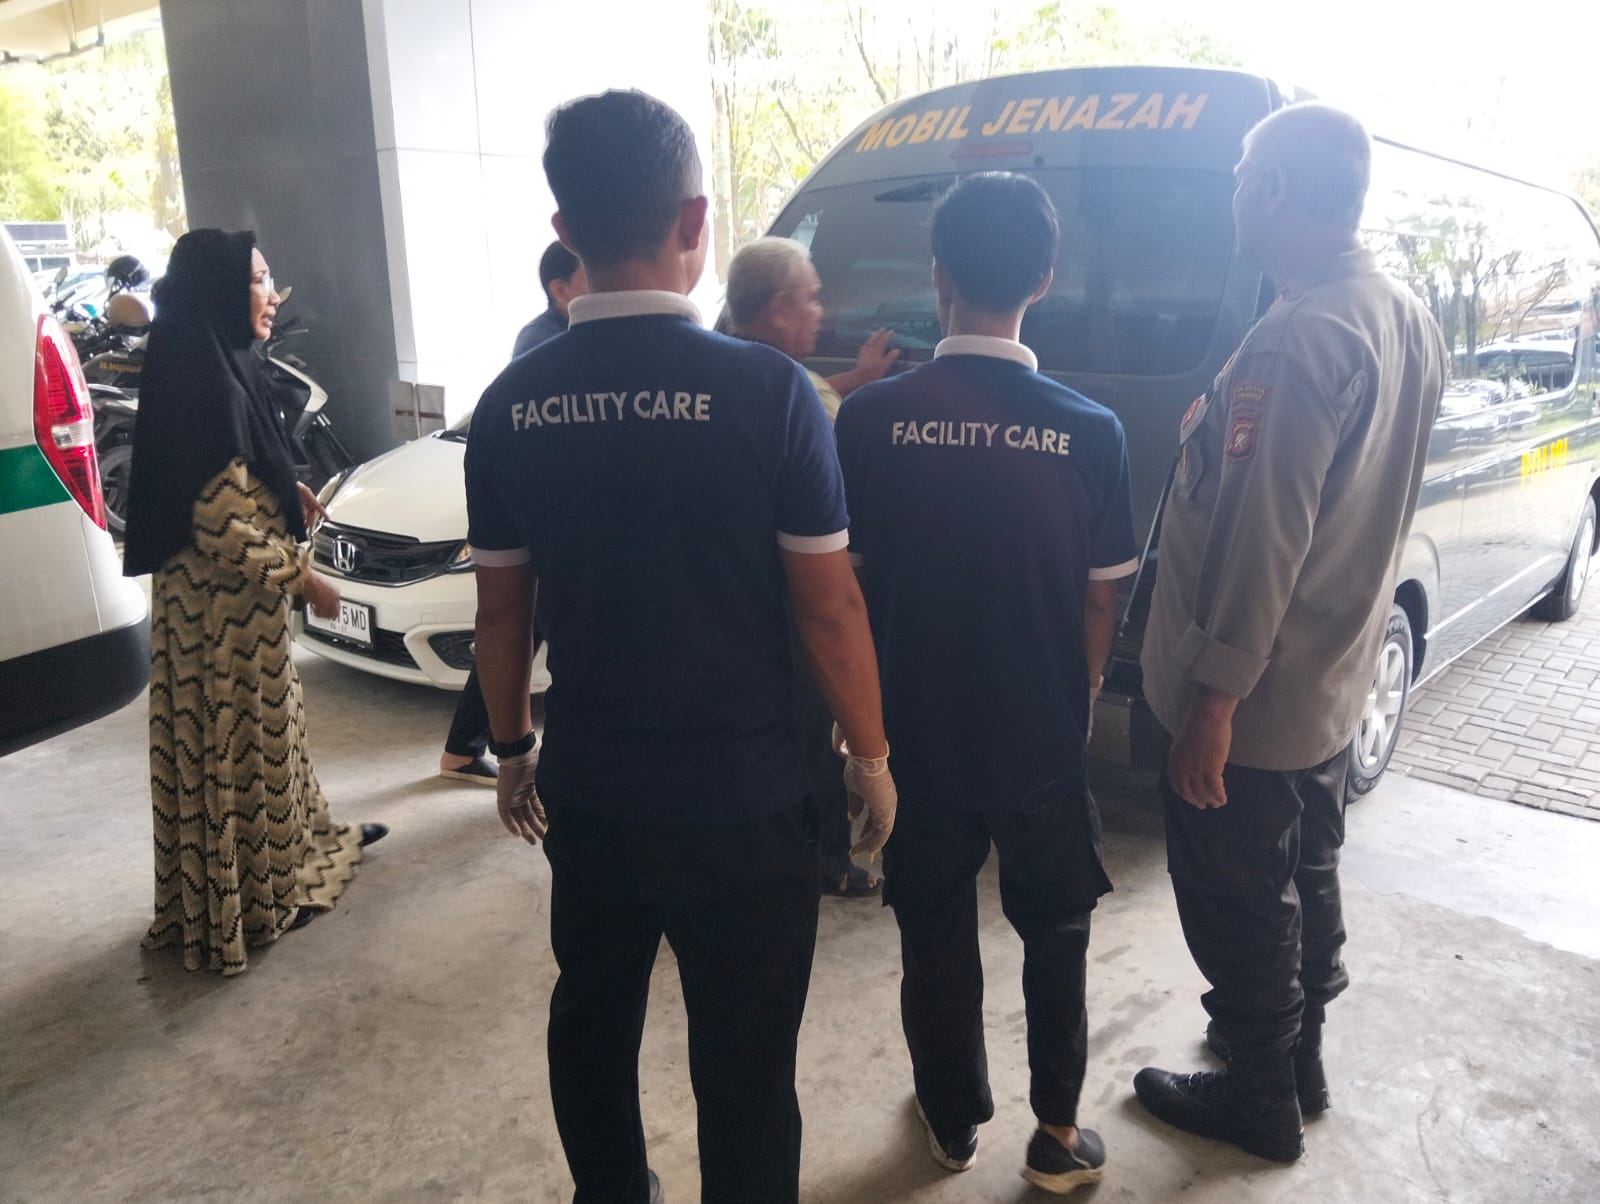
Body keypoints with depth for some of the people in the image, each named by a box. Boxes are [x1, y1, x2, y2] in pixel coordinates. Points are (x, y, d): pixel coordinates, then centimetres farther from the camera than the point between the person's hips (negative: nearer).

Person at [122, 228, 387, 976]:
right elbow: (222, 529, -25)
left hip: (236, 599, 10)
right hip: (220, 605, -9)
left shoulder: (222, 370, 7)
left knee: (260, 729, 21)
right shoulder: (205, 386, -23)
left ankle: (293, 845, 39)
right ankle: (248, 898, 22)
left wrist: (288, 492, 8)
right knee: (233, 743, 5)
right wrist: (302, 579, -15)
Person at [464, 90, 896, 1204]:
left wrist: (513, 750, 17)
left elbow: (503, 612, 3)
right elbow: (830, 610, -12)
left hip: (587, 792, 5)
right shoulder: (767, 389, -16)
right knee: (744, 1064, 13)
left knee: (592, 1017, 26)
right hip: (739, 799, -4)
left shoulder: (513, 403, -5)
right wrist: (870, 754, 2)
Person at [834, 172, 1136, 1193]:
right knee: (1056, 935, 22)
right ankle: (1057, 1136, 32)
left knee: (935, 936, 20)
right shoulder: (1090, 431, -12)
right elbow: (1101, 604, -5)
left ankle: (954, 1124, 38)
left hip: (917, 737, 1)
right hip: (1043, 739, 0)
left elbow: (845, 579, -4)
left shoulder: (870, 417, -12)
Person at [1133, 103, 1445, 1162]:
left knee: (1239, 900, 9)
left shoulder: (1302, 337, -25)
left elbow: (1263, 533, -26)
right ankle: (1301, 1050, 43)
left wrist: (1214, 691, -22)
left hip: (1254, 689, -9)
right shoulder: (1412, 322, 4)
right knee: (1308, 874, 24)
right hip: (1337, 677, 9)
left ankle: (1262, 1100, 28)